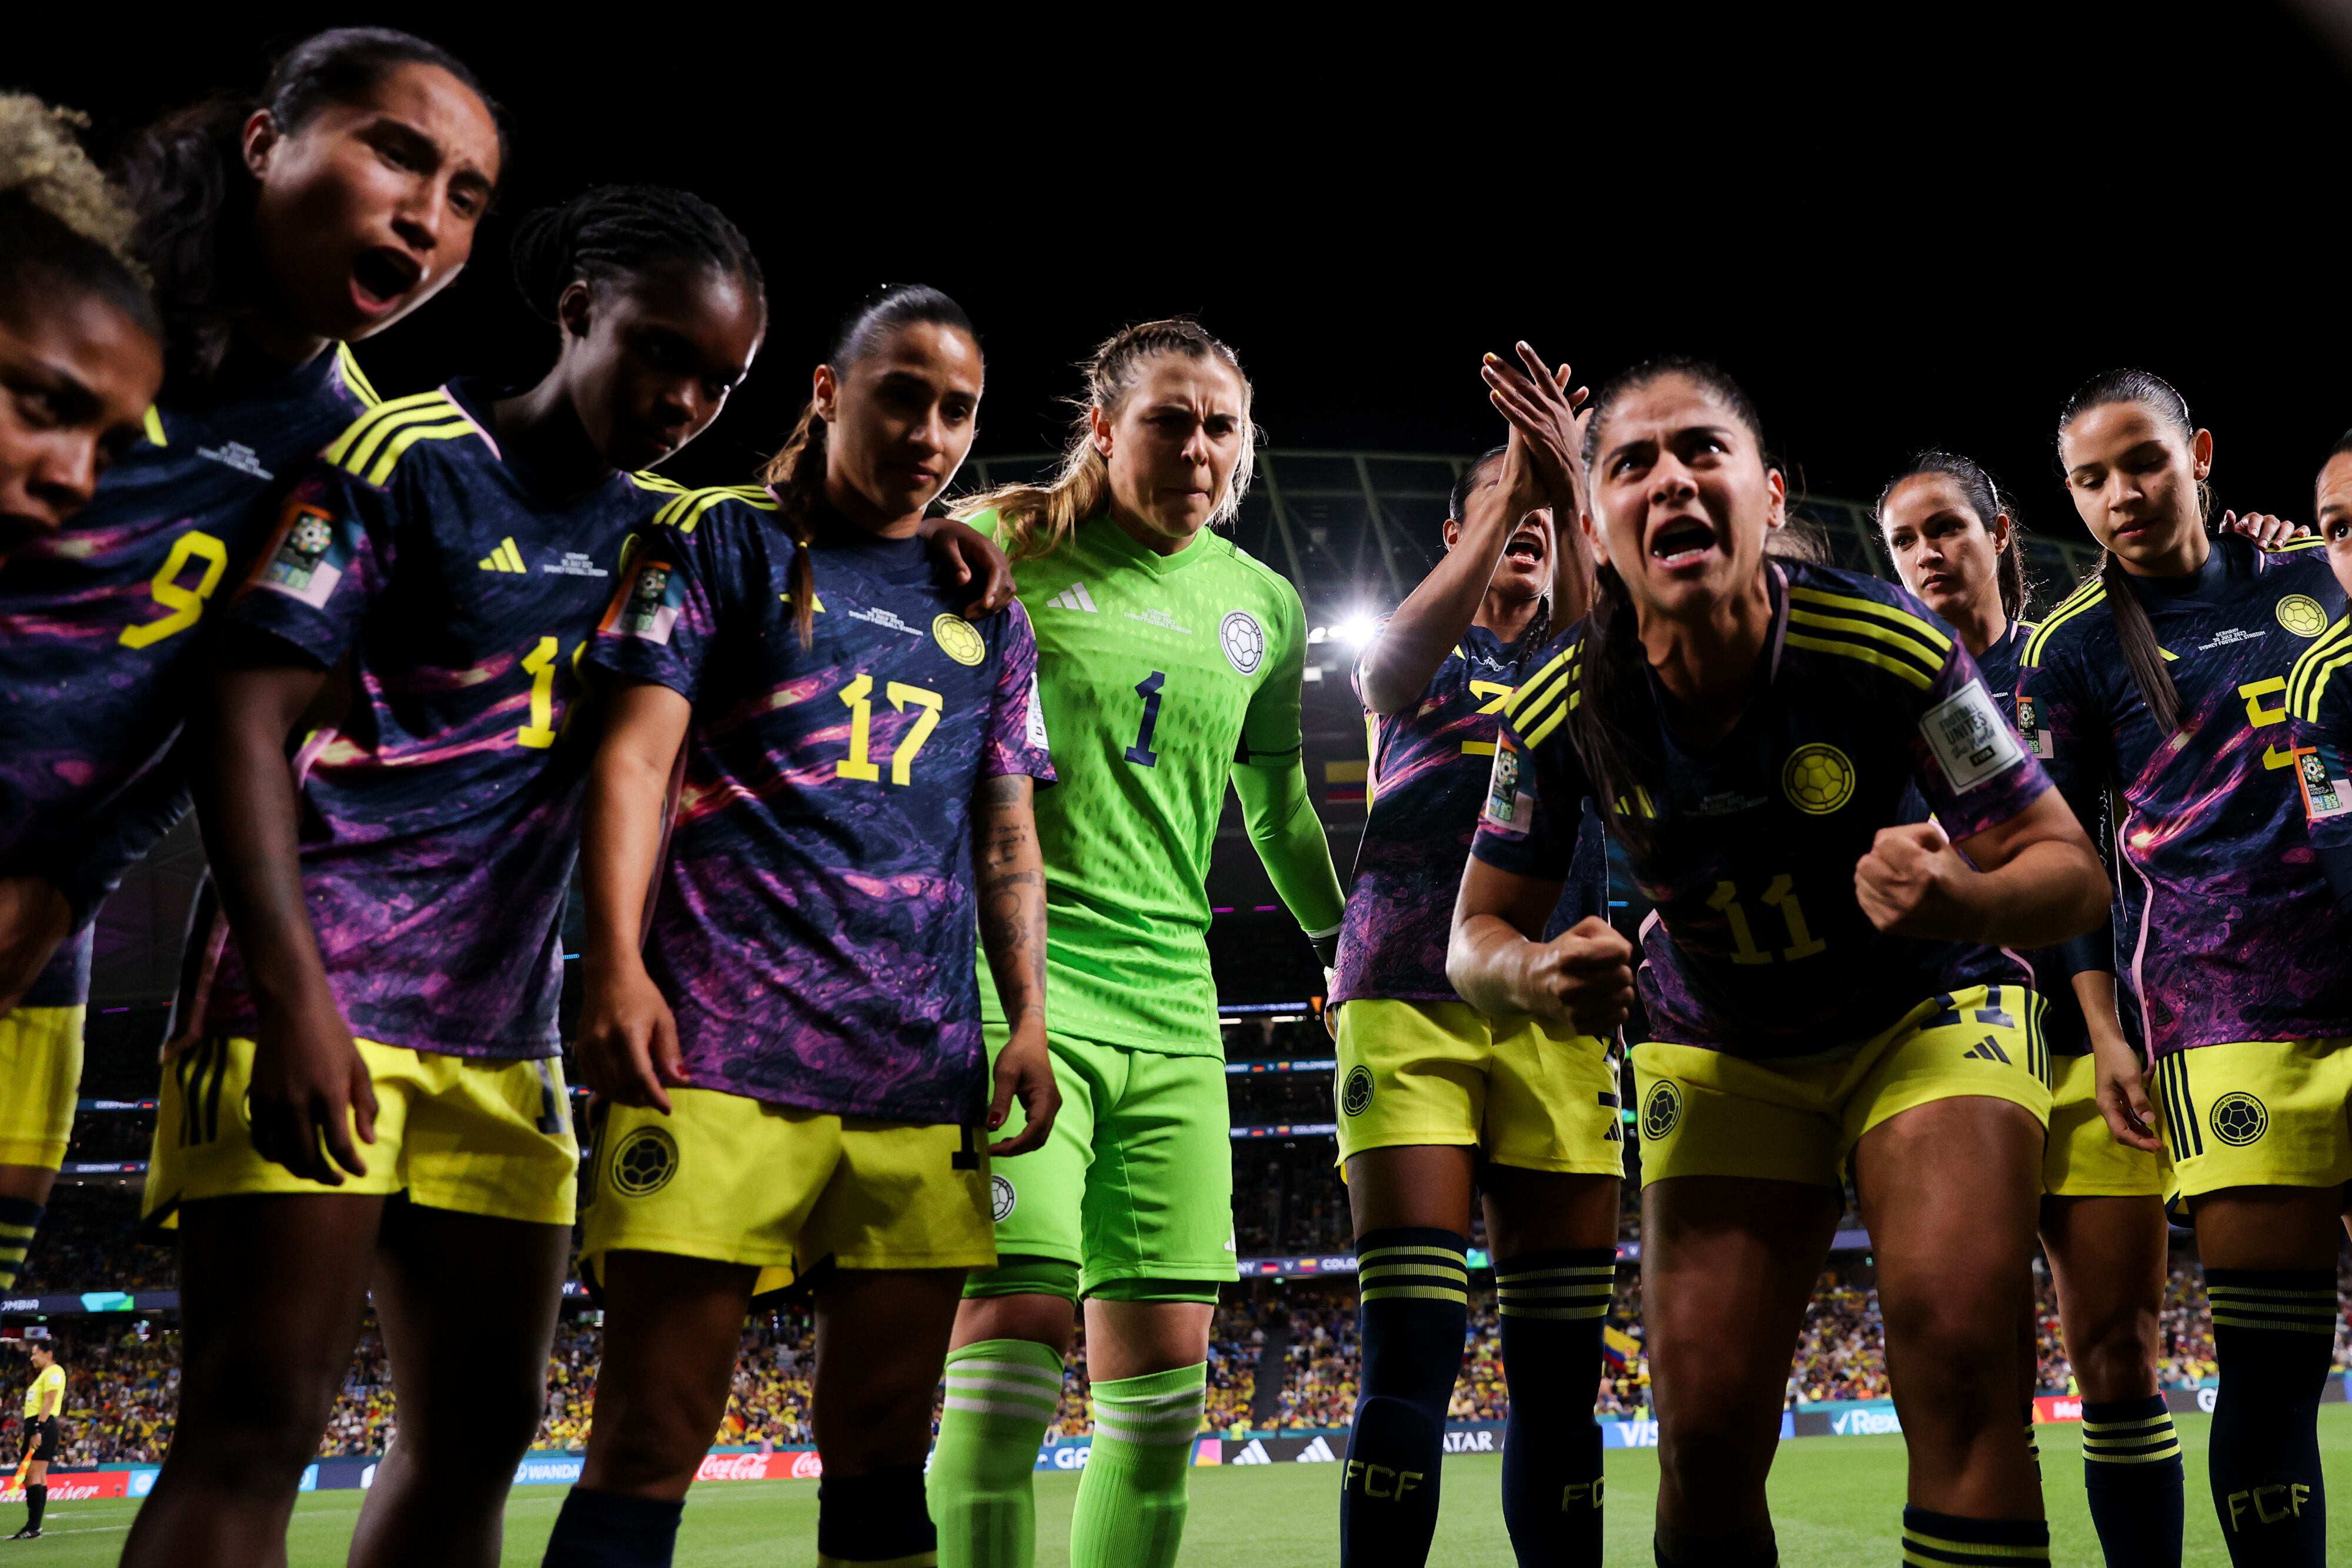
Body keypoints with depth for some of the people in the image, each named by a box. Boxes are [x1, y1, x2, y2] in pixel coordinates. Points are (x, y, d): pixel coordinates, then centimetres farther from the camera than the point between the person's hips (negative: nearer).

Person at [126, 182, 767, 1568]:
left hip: (501, 1031, 7)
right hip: (320, 994, -7)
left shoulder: (665, 527, 14)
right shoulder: (405, 456, -4)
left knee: (480, 1426, 8)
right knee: (260, 1418, -10)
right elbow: (243, 716, -10)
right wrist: (294, 998, -19)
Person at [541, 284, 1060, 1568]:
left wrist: (1030, 1019, 7)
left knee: (882, 1452, 6)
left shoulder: (988, 612, 21)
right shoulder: (724, 540, 10)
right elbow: (634, 757, 0)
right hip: (727, 1040, -4)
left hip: (924, 1072, 4)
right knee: (649, 1445, -7)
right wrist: (615, 965, -14)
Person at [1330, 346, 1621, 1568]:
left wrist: (1569, 492, -18)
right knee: (1409, 1356, -11)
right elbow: (1394, 660, -10)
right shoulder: (1415, 659, 16)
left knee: (1560, 1371, 3)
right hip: (1410, 1006, -2)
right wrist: (1513, 481, -16)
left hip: (1560, 1017, 3)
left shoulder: (1578, 666, 20)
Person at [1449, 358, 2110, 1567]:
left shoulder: (1892, 649, -24)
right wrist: (1536, 976, -30)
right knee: (1705, 1428, -3)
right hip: (1718, 1049, 2)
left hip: (1926, 1011, -1)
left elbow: (2069, 869, -17)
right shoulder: (1564, 711, -18)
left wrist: (1965, 899, -40)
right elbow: (1479, 931, -5)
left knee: (1956, 1346, -25)